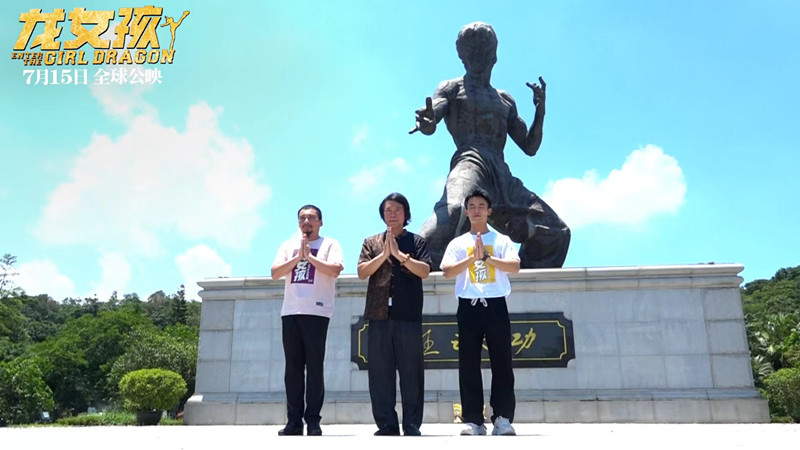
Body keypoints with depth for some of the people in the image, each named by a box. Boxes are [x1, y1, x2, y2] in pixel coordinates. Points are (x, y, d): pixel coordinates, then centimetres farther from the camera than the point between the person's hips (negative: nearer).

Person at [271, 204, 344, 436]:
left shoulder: (330, 244, 8)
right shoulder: (289, 246, 19)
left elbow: (335, 270, -9)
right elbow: (275, 273, 7)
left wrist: (309, 256, -5)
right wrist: (298, 257, -2)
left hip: (316, 312, -4)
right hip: (290, 312, 4)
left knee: (314, 366, -4)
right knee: (293, 366, 3)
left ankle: (313, 420, 1)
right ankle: (294, 420, 8)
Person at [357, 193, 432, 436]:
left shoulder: (416, 241, 10)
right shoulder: (371, 242, 15)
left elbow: (425, 271, -4)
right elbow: (362, 272, 3)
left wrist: (399, 253, -10)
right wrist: (384, 254, -8)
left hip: (408, 315, -2)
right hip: (379, 315, 2)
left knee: (411, 372, 0)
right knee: (380, 372, 2)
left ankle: (412, 426, 6)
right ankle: (386, 425, 9)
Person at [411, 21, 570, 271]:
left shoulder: (505, 100, 30)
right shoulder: (451, 88, 16)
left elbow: (530, 147, 25)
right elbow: (430, 122, -6)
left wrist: (540, 110, 9)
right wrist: (425, 122, -31)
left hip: (503, 177, 6)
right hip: (469, 164, -6)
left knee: (555, 232, 5)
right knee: (454, 212, -40)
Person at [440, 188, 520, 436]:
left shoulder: (502, 240, 10)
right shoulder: (457, 243, 12)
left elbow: (514, 267, -6)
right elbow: (447, 272, -2)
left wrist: (485, 257, -14)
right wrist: (472, 257, -12)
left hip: (496, 305, -1)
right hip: (469, 306, 1)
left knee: (501, 363, -2)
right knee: (469, 365, 0)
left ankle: (503, 419, 3)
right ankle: (473, 420, 4)